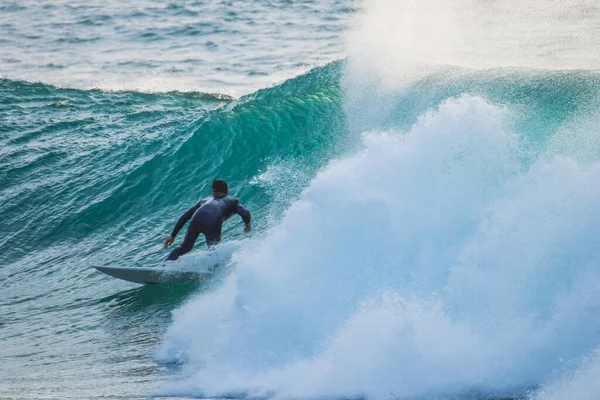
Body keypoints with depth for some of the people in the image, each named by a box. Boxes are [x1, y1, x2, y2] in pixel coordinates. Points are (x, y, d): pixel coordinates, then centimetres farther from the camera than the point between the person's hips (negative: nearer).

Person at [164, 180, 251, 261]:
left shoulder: (205, 200, 40)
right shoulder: (233, 201, 33)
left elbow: (184, 216, 34)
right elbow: (245, 214, 13)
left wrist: (173, 235, 35)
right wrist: (247, 225, 34)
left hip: (196, 220, 3)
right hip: (213, 224, -3)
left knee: (185, 247, 21)